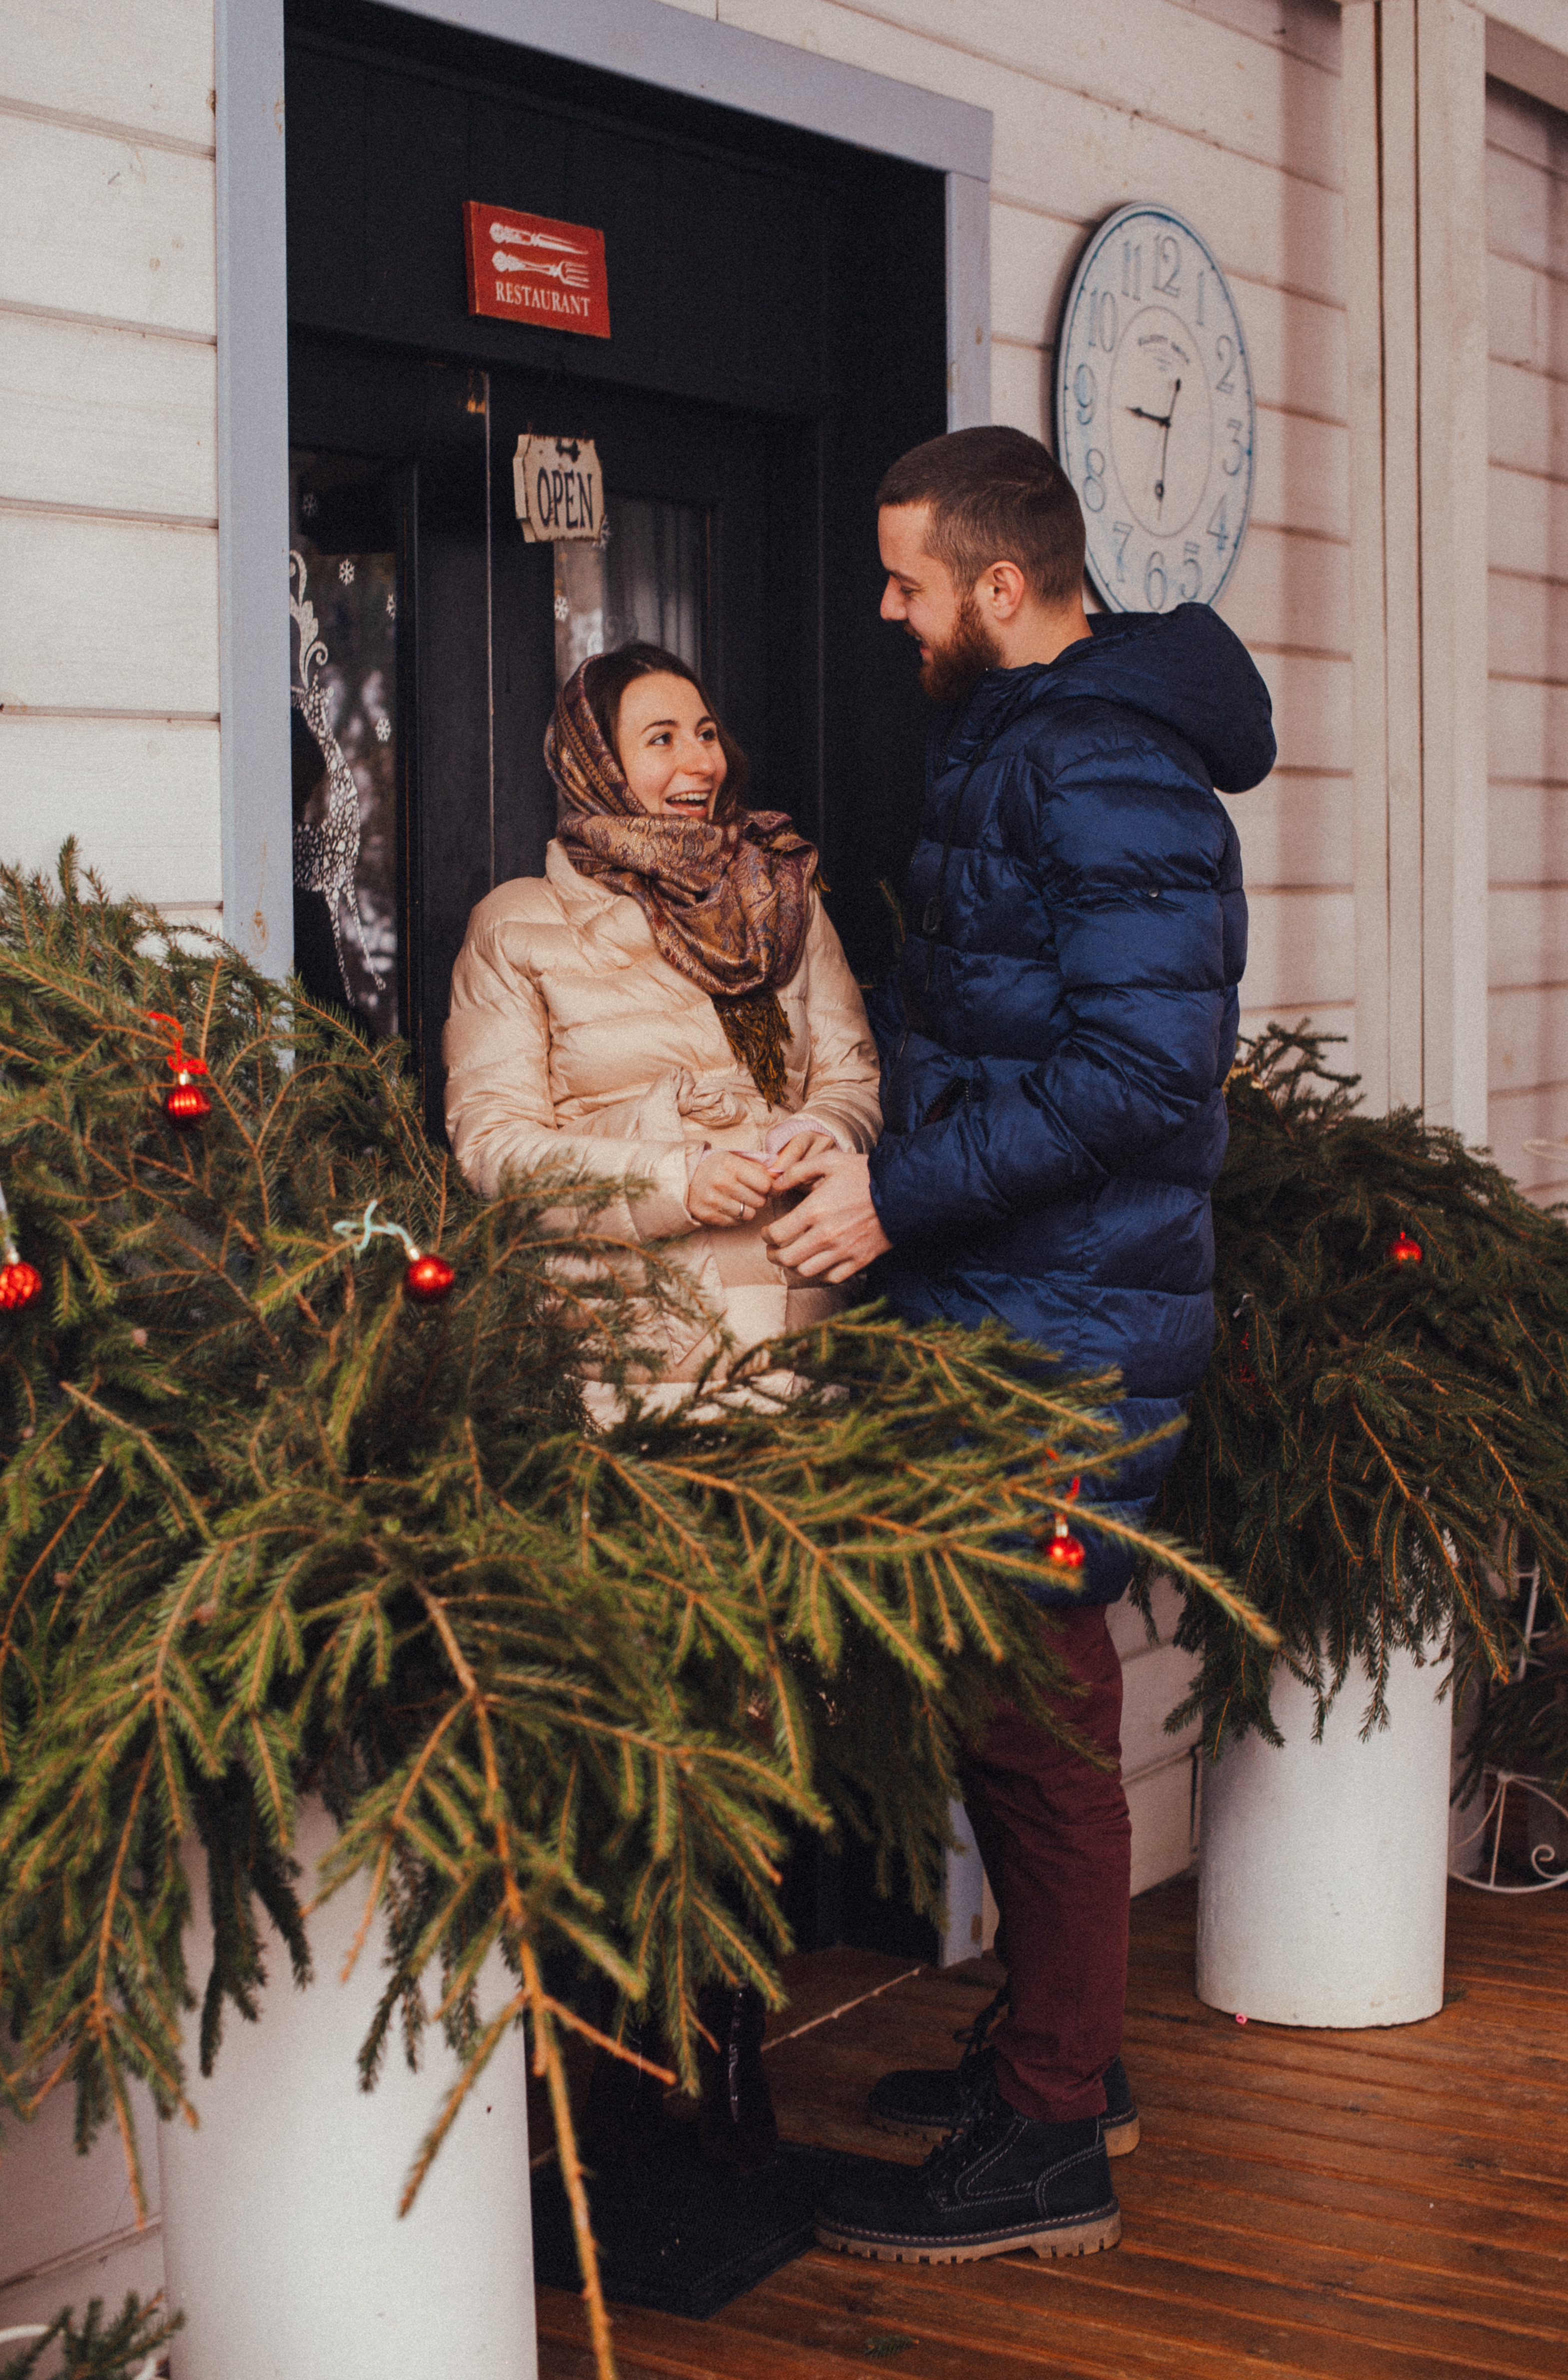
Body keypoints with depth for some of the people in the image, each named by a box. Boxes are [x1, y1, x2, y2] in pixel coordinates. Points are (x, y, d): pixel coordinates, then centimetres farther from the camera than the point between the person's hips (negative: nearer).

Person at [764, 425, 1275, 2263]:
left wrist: (902, 1195, -23)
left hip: (1067, 1329, -10)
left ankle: (1050, 2148, 6)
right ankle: (1060, 2056, 30)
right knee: (1011, 1686, 16)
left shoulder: (1101, 769, -17)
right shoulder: (1014, 745, 16)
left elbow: (1143, 1070, -26)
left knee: (1036, 1708, -4)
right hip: (1003, 1301, 10)